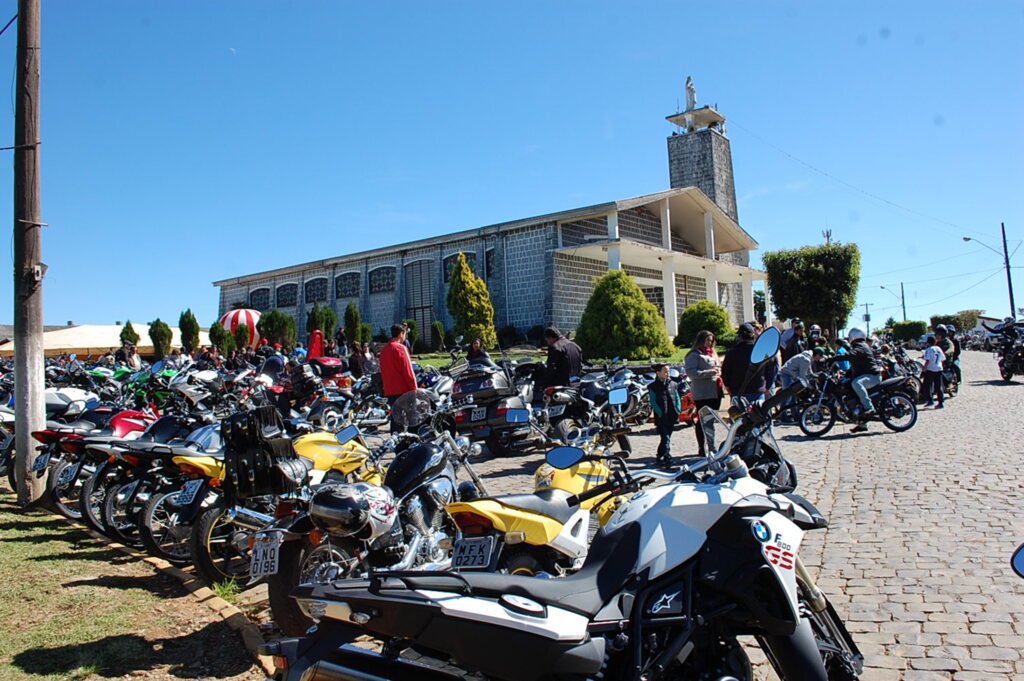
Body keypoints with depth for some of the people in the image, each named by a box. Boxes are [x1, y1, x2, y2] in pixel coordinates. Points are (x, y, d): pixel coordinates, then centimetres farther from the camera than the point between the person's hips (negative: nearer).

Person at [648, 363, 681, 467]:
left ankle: (660, 456, 22)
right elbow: (653, 402, -7)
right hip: (661, 418, -5)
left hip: (672, 417, 5)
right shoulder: (653, 387, -2)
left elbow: (677, 398, 15)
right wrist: (661, 414, -15)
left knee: (667, 437, 11)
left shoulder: (673, 384, 13)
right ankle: (667, 457, -11)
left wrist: (678, 411, 2)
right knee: (666, 438, -11)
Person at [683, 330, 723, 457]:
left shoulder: (712, 353, 23)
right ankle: (702, 448, 2)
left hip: (715, 391, 8)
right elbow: (691, 372, -16)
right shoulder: (694, 355, -6)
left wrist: (719, 372, 10)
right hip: (702, 393, -8)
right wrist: (709, 372, -23)